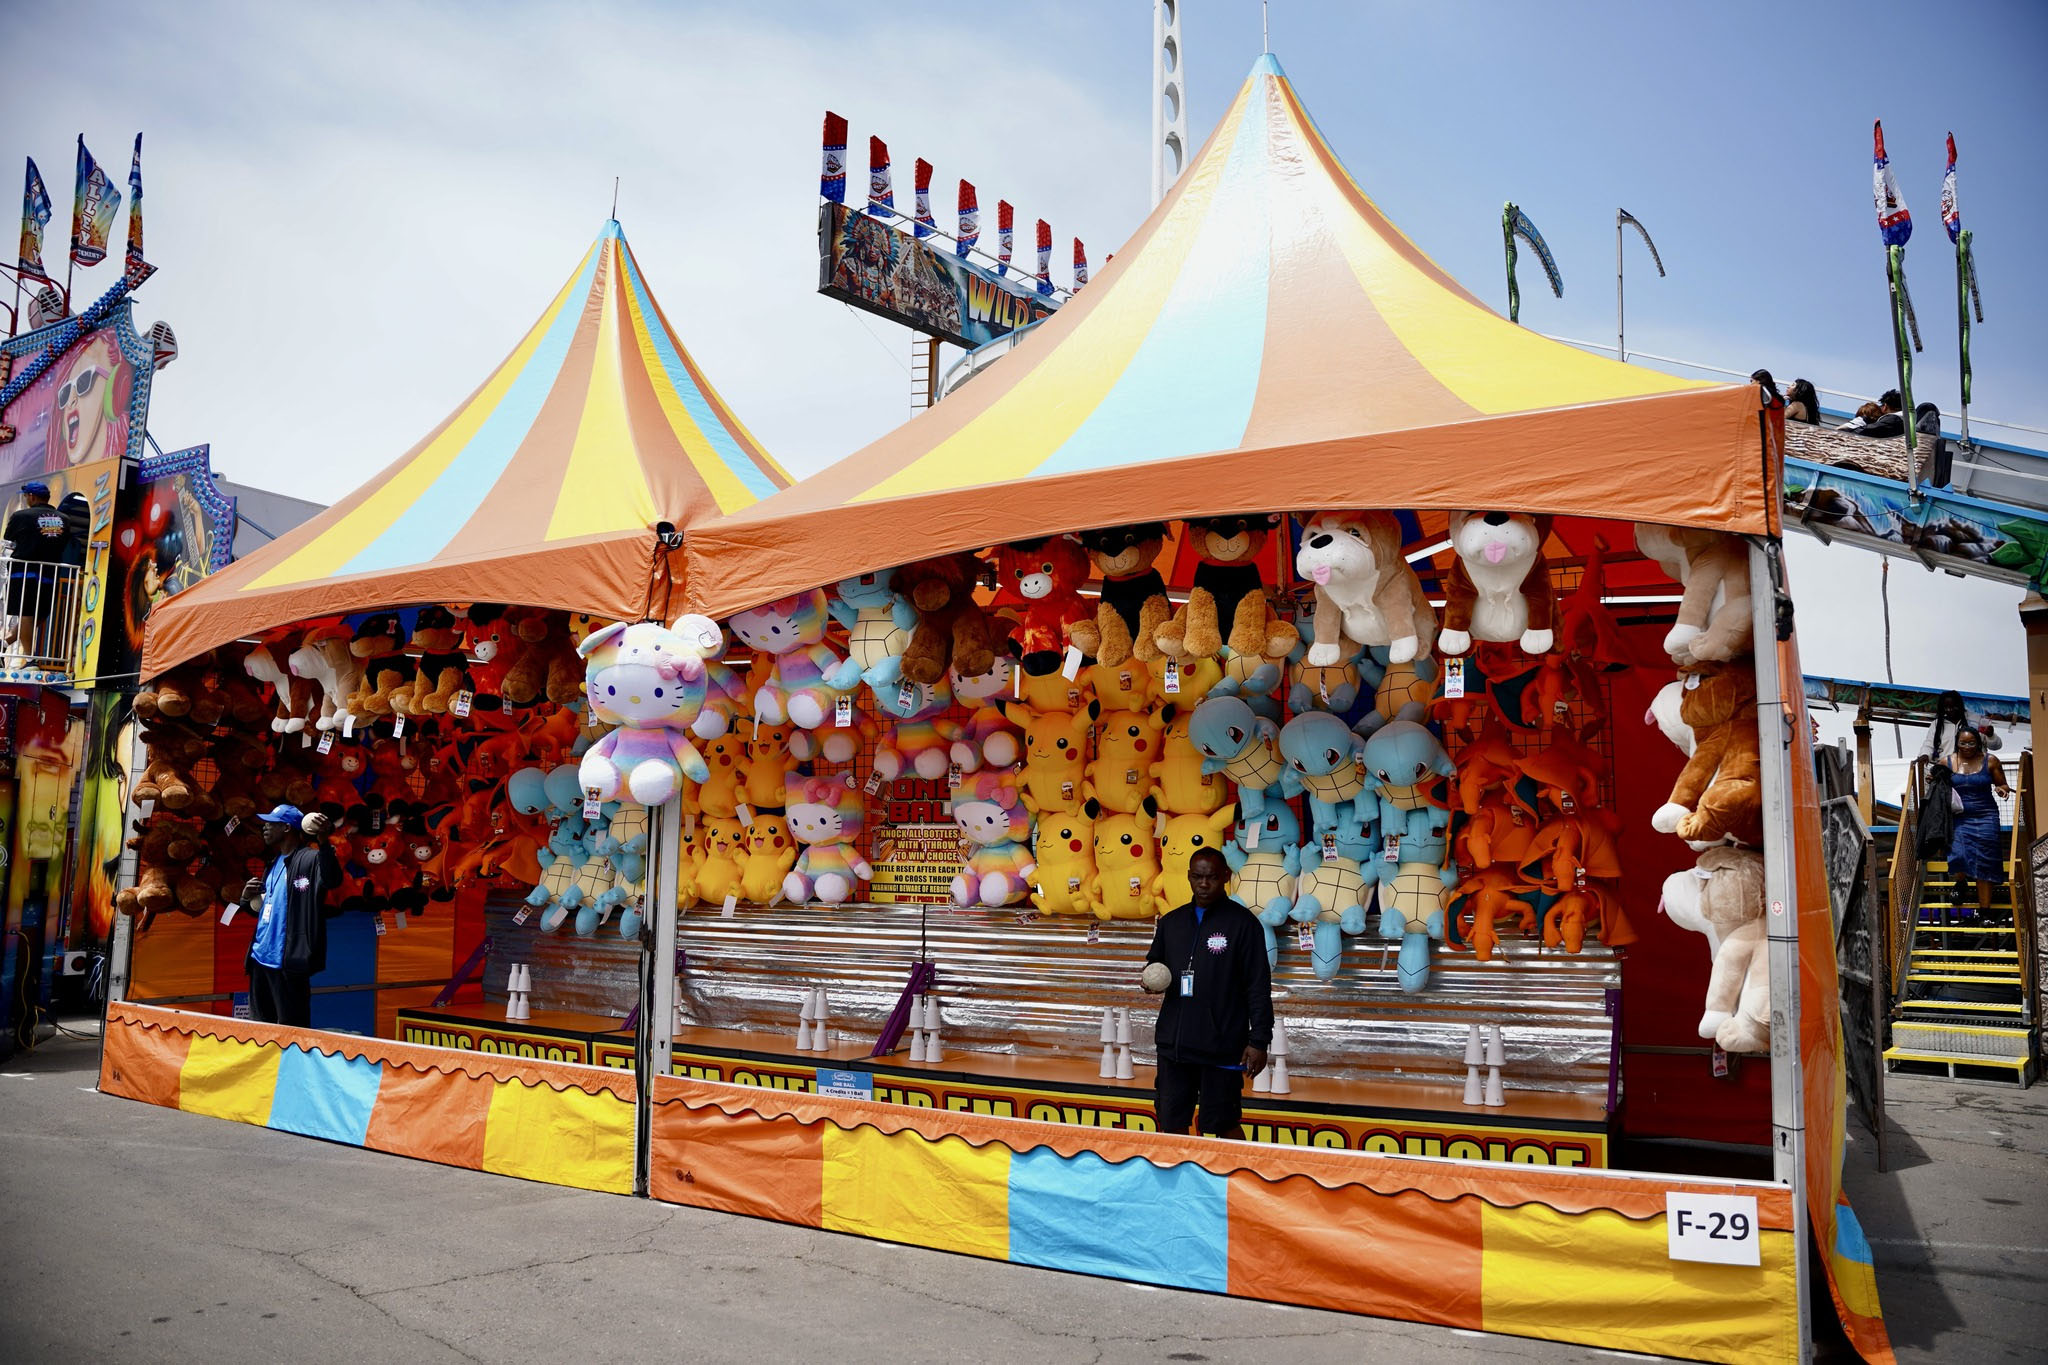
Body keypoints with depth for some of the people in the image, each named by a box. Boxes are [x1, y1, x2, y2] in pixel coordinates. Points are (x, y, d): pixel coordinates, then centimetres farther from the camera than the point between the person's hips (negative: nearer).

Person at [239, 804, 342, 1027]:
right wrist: (247, 897, 2)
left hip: (287, 961, -9)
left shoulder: (309, 859, -12)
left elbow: (332, 879, -34)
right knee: (261, 1023, 17)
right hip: (260, 957, 10)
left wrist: (323, 842, -48)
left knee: (291, 1027, -4)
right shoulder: (275, 863, 17)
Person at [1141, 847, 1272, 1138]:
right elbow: (1154, 962, 27)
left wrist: (1259, 1041, -10)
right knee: (1171, 1124, 8)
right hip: (1173, 1044, 5)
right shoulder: (1171, 921, 12)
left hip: (1222, 1048, -5)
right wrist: (1151, 979, 3)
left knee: (1224, 1125, 3)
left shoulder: (1243, 922, -3)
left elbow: (1259, 986, -6)